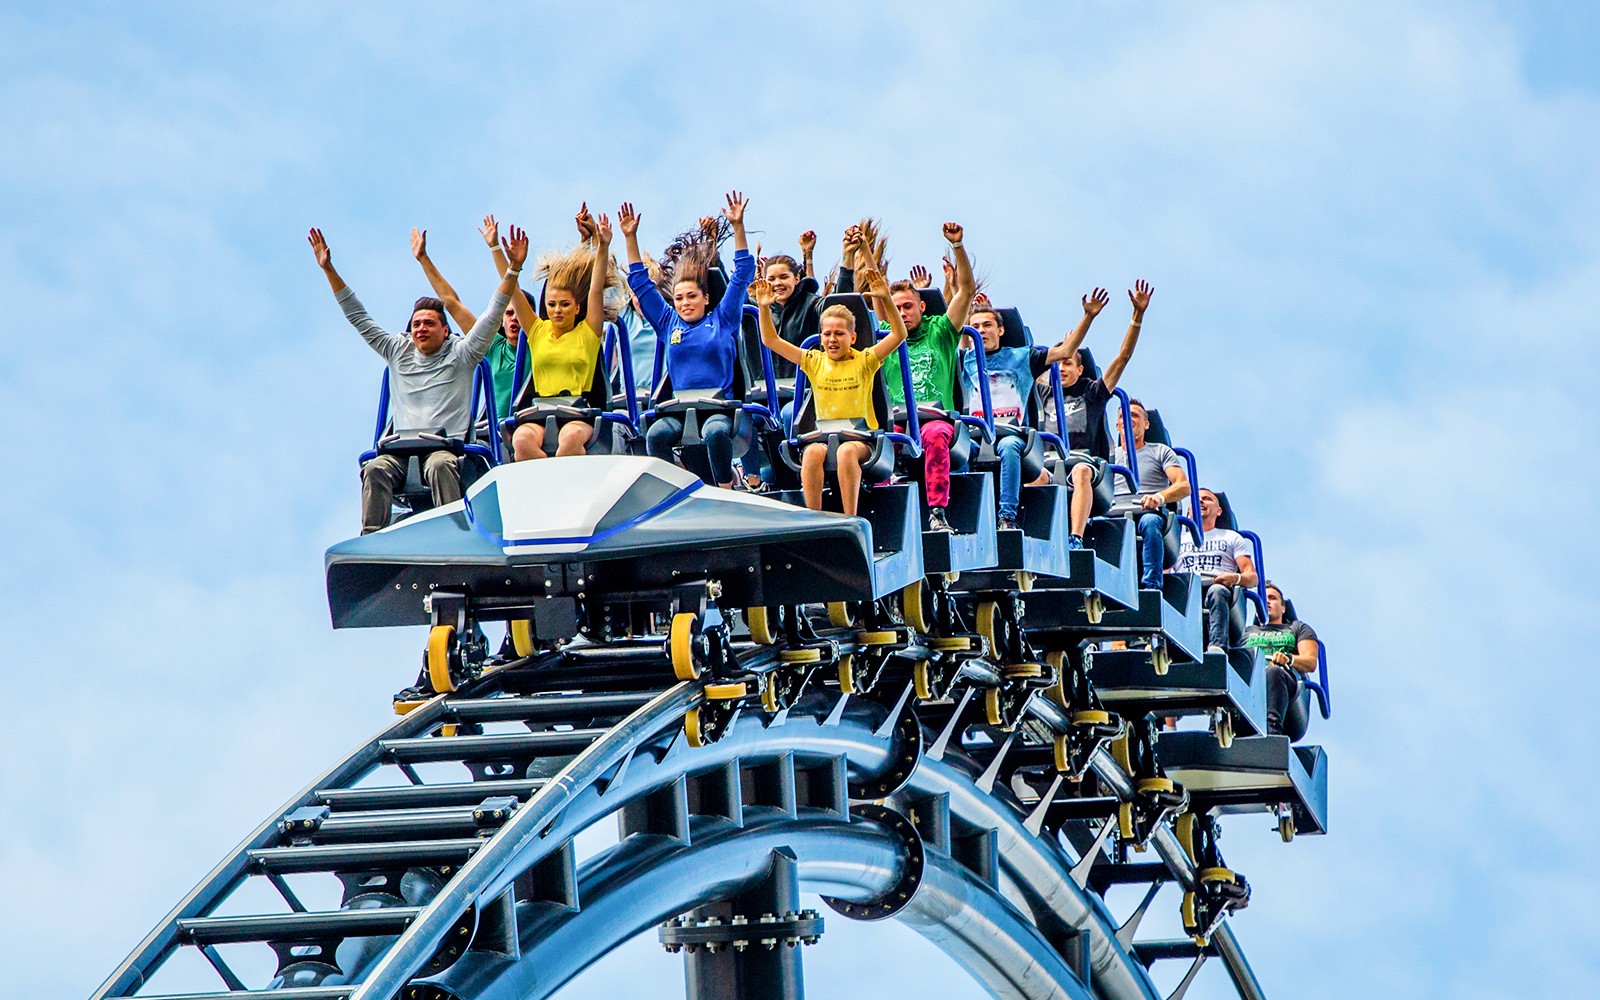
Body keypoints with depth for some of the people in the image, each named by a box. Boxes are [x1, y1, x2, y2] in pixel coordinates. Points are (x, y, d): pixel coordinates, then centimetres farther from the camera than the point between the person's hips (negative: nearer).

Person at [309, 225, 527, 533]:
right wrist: (328, 270, 23)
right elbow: (358, 318, 24)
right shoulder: (398, 352, 21)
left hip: (448, 446, -3)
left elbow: (492, 316, 4)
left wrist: (513, 269, -5)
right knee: (376, 469, -29)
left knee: (440, 465, -38)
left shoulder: (460, 354, 11)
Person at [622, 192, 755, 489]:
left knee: (716, 432, -36)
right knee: (656, 434, -29)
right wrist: (631, 238, 20)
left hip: (719, 407, -3)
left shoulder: (722, 319, 12)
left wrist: (738, 227, 3)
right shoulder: (668, 323, 19)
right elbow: (641, 283, 23)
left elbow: (743, 275, 9)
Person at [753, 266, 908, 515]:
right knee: (812, 453, -31)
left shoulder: (864, 362, 4)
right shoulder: (815, 362, 12)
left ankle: (850, 520, -33)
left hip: (861, 439, -2)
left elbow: (899, 335, -7)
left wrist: (886, 299, -18)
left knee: (847, 451, -36)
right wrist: (764, 308, -3)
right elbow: (771, 341, 11)